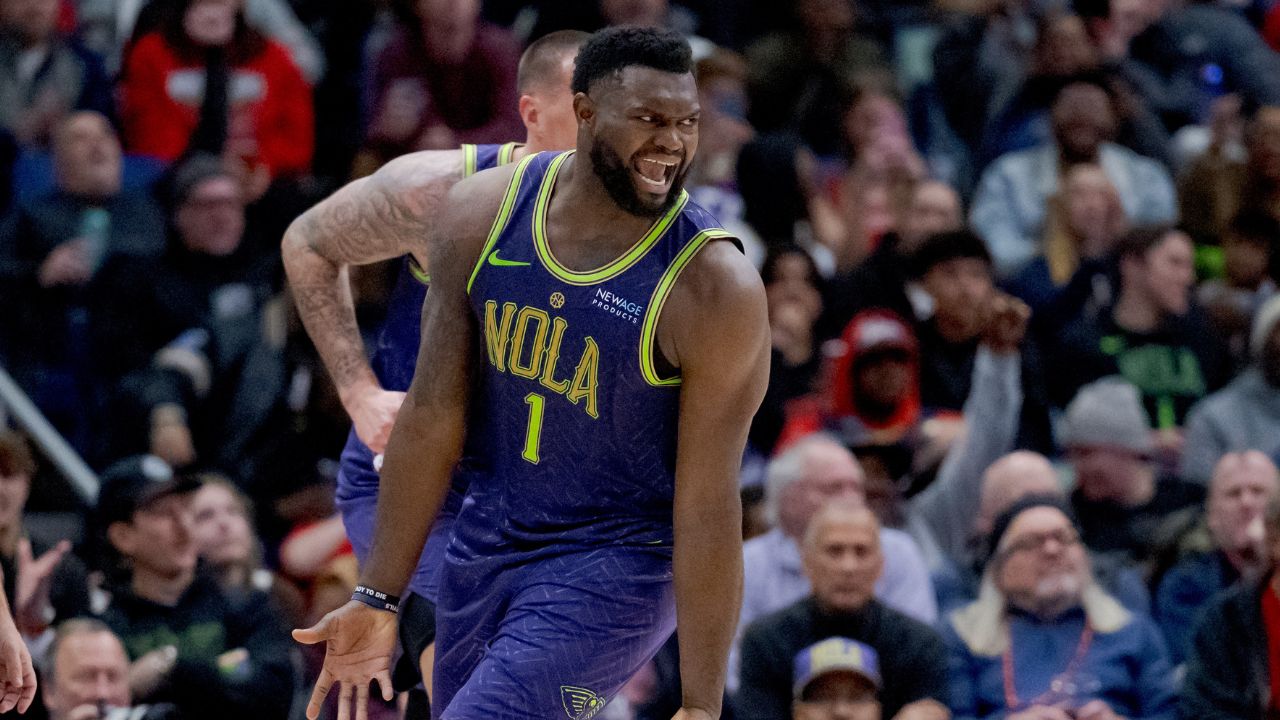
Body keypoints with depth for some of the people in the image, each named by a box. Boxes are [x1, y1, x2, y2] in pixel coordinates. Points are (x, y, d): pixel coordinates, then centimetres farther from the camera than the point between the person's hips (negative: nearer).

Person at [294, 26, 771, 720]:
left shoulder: (714, 288, -22)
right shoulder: (482, 213, -8)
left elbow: (707, 507, -19)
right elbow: (433, 417, -1)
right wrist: (378, 598, 0)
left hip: (614, 567, -5)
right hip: (486, 537, 5)